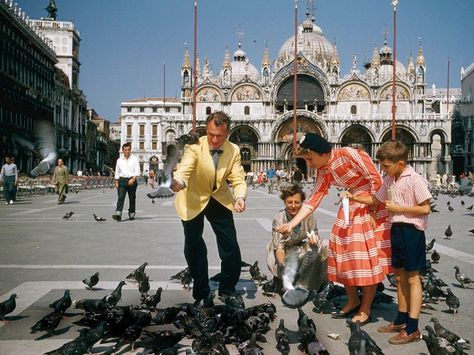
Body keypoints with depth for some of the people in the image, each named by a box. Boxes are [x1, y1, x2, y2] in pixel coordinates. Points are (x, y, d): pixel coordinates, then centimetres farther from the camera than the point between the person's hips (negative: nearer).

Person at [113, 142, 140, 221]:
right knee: (120, 197, -12)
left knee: (132, 198, 5)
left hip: (132, 180, -1)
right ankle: (118, 214, -22)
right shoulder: (119, 160, 12)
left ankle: (131, 214, 18)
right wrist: (116, 182, 9)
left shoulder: (134, 159, 4)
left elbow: (137, 171, -3)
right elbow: (117, 172, 16)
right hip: (122, 180, 1)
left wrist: (133, 179, -17)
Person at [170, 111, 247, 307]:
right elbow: (185, 167, -41)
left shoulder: (233, 150, -12)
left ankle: (228, 289, 23)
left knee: (230, 246, 2)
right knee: (194, 247, -2)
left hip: (219, 199, 3)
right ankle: (202, 294, 14)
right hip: (194, 200, -3)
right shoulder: (194, 146, -24)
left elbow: (238, 179, -15)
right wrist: (178, 182, -65)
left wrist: (240, 197, -38)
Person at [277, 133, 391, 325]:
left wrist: (371, 209, -17)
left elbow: (376, 179, -18)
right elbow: (312, 201, 0)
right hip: (352, 207, 7)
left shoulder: (348, 154, -20)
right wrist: (291, 224, -7)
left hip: (373, 204, -7)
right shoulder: (323, 172, 1)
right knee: (344, 253, 7)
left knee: (367, 257, -3)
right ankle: (353, 301, 23)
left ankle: (365, 308, 9)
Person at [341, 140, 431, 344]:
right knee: (399, 275, 15)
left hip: (412, 230, -8)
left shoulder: (415, 180, -16)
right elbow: (376, 200, 20)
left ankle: (412, 329, 2)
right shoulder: (389, 180, 8)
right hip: (396, 228, 8)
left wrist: (397, 208, -17)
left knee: (412, 277, -3)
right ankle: (401, 320, 28)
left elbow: (425, 209, -18)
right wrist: (354, 198, 7)